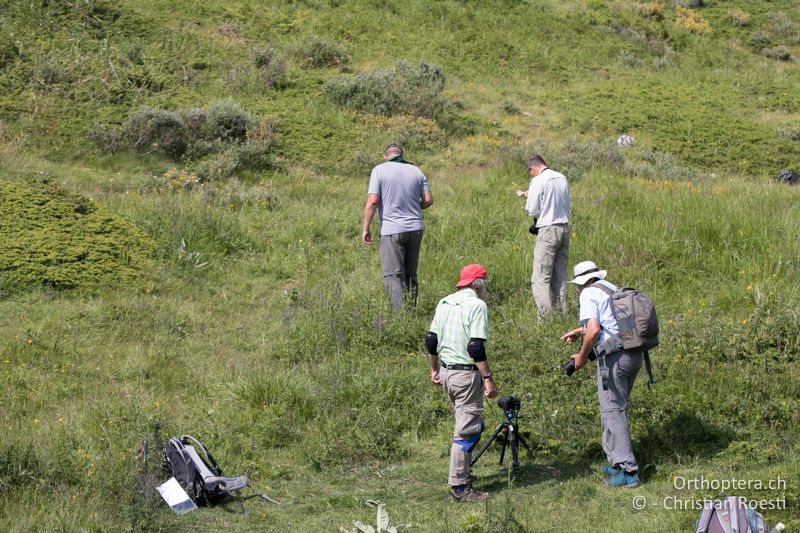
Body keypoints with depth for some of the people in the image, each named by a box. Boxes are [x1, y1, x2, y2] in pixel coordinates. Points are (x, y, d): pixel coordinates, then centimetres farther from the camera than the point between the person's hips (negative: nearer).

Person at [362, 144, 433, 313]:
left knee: (393, 275, -6)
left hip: (392, 229, -4)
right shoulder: (416, 171, 8)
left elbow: (372, 201, -11)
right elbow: (428, 200, 5)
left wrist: (366, 228, -5)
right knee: (411, 275, 14)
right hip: (415, 229, 5)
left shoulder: (379, 170, -3)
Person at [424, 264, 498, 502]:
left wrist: (434, 369, 25)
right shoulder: (476, 305, -14)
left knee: (471, 424, 23)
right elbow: (476, 348, -21)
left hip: (446, 372, 9)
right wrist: (488, 378, -17)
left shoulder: (444, 302, 11)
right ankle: (459, 487, -1)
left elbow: (431, 340, 14)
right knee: (467, 430, -3)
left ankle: (463, 471, 31)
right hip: (467, 375, -9)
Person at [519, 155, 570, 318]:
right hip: (564, 228, 7)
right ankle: (561, 312, 16)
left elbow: (531, 211, -11)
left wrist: (528, 197, 11)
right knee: (560, 276, 14)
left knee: (541, 278, -5)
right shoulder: (562, 178, 10)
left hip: (548, 230, -7)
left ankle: (546, 316, -12)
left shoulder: (538, 181, -10)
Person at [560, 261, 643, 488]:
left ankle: (627, 471, -9)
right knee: (617, 407, 18)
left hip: (614, 356, -8)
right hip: (635, 353, 8)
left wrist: (582, 356, -3)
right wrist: (578, 331, 41)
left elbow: (594, 330, -17)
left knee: (613, 411, -5)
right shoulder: (612, 288, 20)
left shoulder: (589, 294, -5)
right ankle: (616, 462, 24)